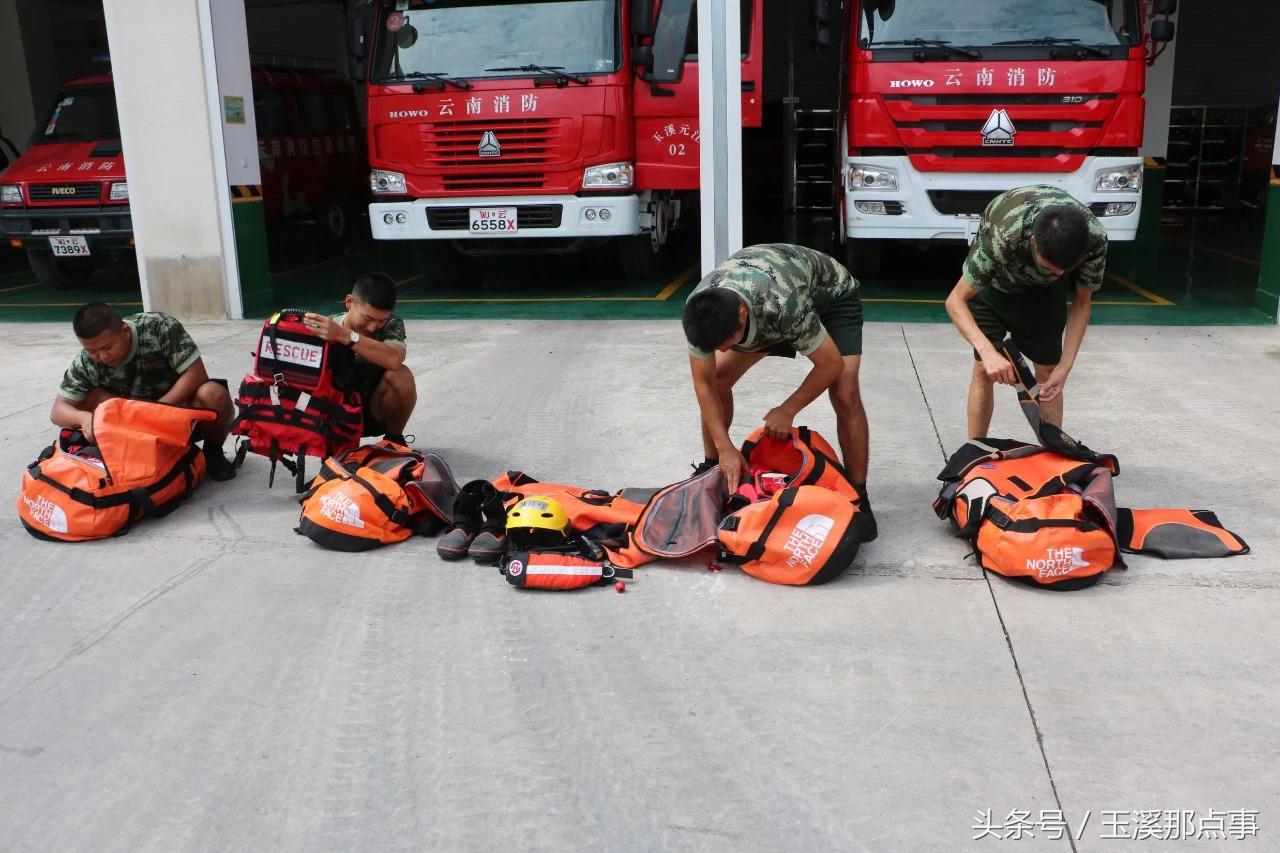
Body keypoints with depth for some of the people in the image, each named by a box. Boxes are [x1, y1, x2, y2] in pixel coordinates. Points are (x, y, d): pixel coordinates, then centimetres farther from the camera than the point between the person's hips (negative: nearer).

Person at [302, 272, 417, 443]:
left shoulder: (392, 325, -18)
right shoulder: (324, 328, -15)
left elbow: (394, 360, -42)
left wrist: (344, 335, -49)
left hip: (376, 411, 0)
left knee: (401, 375, -30)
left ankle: (394, 439, -6)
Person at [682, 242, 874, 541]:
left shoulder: (784, 306, -47)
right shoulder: (700, 311, -32)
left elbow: (831, 364, -32)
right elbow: (703, 383, -20)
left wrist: (787, 410, -24)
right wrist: (725, 449, -24)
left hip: (832, 295, -4)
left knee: (845, 396, -21)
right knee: (718, 378, -6)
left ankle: (858, 497, -6)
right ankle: (711, 469, 14)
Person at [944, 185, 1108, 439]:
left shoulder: (1095, 238, -34)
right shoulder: (1002, 236, -44)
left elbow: (1082, 302, -16)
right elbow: (956, 301, -37)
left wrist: (1065, 365, -23)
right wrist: (987, 352, -51)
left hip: (1045, 288, 2)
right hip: (995, 278, -2)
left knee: (1047, 372, -1)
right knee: (984, 370, -9)